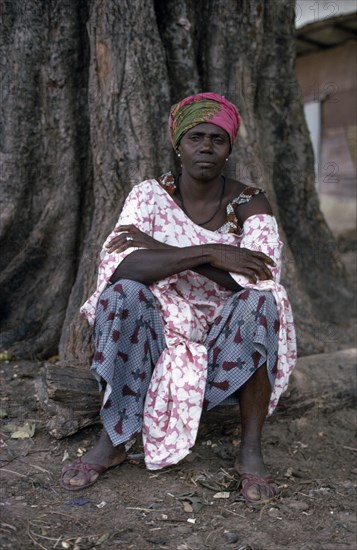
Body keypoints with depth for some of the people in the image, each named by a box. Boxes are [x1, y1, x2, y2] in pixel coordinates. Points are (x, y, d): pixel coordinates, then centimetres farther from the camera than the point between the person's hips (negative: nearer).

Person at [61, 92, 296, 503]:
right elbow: (119, 265, -22)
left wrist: (162, 250, -24)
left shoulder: (250, 204, -5)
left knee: (260, 302, -29)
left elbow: (260, 278, -22)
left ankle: (251, 450, -18)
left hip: (226, 341, 0)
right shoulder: (149, 195, -5)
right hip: (162, 330, 0)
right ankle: (112, 439, -15)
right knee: (122, 292, -28)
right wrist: (208, 253, -30)